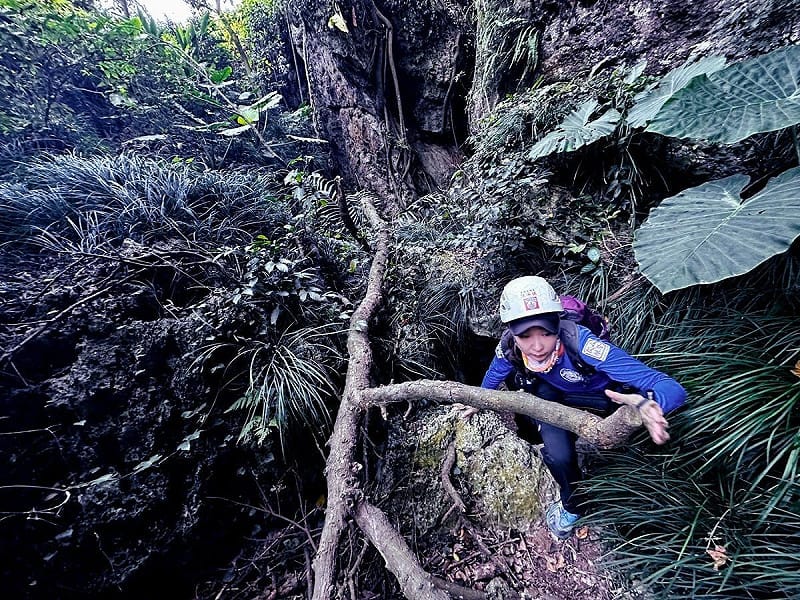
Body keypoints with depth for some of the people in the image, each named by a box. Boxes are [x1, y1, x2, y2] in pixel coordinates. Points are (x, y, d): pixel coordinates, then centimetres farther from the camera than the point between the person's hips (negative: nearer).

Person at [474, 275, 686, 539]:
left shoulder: (581, 344, -41)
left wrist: (648, 403, -64)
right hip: (553, 388, 4)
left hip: (600, 397, -3)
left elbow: (673, 389, -42)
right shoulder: (510, 346, -28)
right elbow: (493, 377, -3)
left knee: (559, 454, -18)